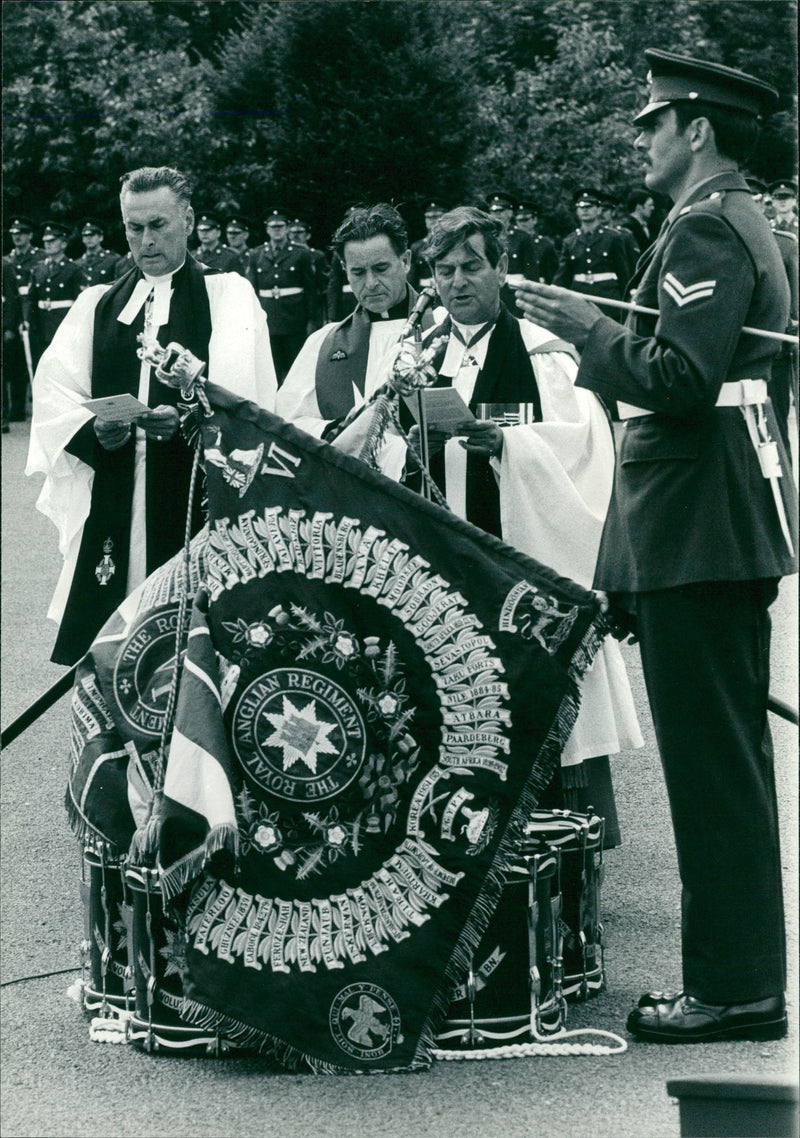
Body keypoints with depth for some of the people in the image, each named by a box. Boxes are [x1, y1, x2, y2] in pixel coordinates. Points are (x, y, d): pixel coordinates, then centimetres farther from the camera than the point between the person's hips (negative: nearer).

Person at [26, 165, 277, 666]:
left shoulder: (229, 295, 6)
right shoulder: (98, 305, 17)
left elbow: (246, 398, -7)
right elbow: (54, 393, 7)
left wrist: (189, 420, -24)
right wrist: (95, 430, -13)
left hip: (201, 498, -3)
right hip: (112, 505, 3)